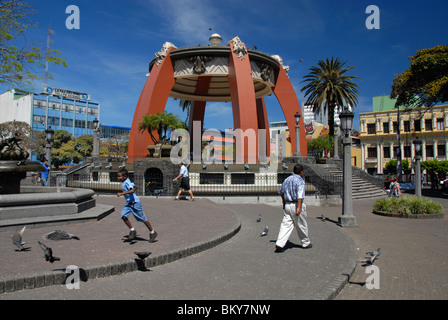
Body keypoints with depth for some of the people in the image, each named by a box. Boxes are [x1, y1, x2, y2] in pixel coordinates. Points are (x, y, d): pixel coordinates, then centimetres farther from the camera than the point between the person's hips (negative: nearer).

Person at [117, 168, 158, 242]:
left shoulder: (127, 182, -18)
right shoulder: (124, 182, 11)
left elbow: (132, 190, -36)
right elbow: (134, 186, 27)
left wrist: (121, 194, -37)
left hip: (135, 203, -9)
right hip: (128, 203, 9)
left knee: (143, 219, 0)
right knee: (123, 216, -10)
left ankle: (152, 233, 14)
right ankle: (132, 231, 2)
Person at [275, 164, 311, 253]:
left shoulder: (287, 179, 12)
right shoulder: (300, 180, -10)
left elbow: (280, 191, 26)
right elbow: (300, 195, -24)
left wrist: (283, 199, 43)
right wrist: (299, 208, -29)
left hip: (287, 205, 6)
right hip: (296, 204, -6)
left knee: (286, 225, 2)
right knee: (302, 225, 11)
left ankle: (279, 244, -9)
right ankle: (305, 243, 28)